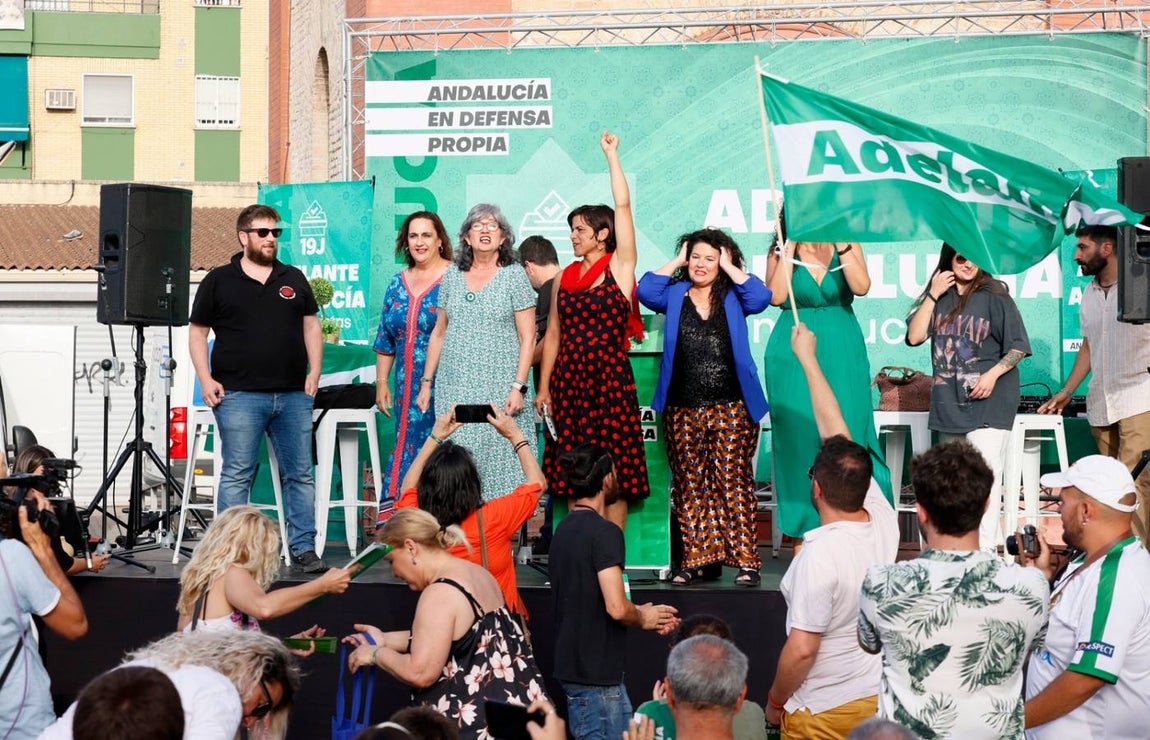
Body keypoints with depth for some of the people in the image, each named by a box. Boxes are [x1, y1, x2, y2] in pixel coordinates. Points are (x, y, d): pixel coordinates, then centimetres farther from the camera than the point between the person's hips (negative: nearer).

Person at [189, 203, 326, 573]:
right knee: (236, 476, -4)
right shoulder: (219, 281, 5)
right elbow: (197, 332, 5)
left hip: (294, 395, 4)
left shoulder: (294, 279, 15)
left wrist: (314, 372, 6)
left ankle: (303, 548, 10)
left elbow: (311, 326, 18)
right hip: (239, 394, -3)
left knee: (300, 474, 4)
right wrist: (206, 379, -6)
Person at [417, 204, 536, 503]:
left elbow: (527, 338, -3)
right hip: (455, 390, 3)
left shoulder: (514, 275, 1)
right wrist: (426, 382, 13)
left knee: (501, 463, -7)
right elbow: (439, 333, 17)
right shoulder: (452, 276, 12)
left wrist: (519, 387, -11)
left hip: (499, 389, -3)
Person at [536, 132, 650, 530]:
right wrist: (543, 388, 8)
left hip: (610, 381, -4)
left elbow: (623, 206, -7)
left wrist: (611, 155, -4)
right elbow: (553, 336, 13)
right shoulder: (564, 279, 13)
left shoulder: (620, 267, 0)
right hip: (568, 381, 4)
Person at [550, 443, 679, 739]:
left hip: (571, 666, 9)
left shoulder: (564, 529, 11)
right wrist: (643, 618, -3)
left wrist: (643, 615, 15)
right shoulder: (604, 532, -17)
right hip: (596, 674, -9)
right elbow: (616, 608, -24)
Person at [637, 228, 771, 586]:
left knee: (734, 483, -5)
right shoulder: (674, 295, 14)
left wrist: (729, 266, 0)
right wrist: (677, 261, 4)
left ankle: (746, 560, -4)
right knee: (690, 486, 4)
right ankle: (695, 559, 9)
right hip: (683, 409, 2)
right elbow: (645, 291, -3)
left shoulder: (733, 296, 10)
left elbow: (761, 297, -8)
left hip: (731, 408, -2)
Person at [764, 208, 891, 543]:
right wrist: (791, 244, -11)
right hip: (793, 355, 0)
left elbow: (861, 286, -13)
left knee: (846, 434, -3)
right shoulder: (781, 251, 3)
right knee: (799, 436, 2)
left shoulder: (847, 245, 4)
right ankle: (805, 526, 9)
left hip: (842, 354, 0)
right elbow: (776, 296, -13)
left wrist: (839, 242, -16)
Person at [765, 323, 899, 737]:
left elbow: (802, 650, -25)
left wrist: (776, 701, -7)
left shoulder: (819, 557, -27)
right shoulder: (882, 520, -8)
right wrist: (807, 359, 10)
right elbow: (836, 432, 0)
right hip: (879, 699, 7)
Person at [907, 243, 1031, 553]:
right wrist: (932, 295, -5)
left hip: (988, 402, -6)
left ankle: (985, 550, -18)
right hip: (948, 401, 6)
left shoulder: (994, 296, -3)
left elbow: (1019, 347, -3)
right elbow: (914, 336, -1)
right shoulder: (939, 297, 10)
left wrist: (993, 374, -16)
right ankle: (994, 539, 24)